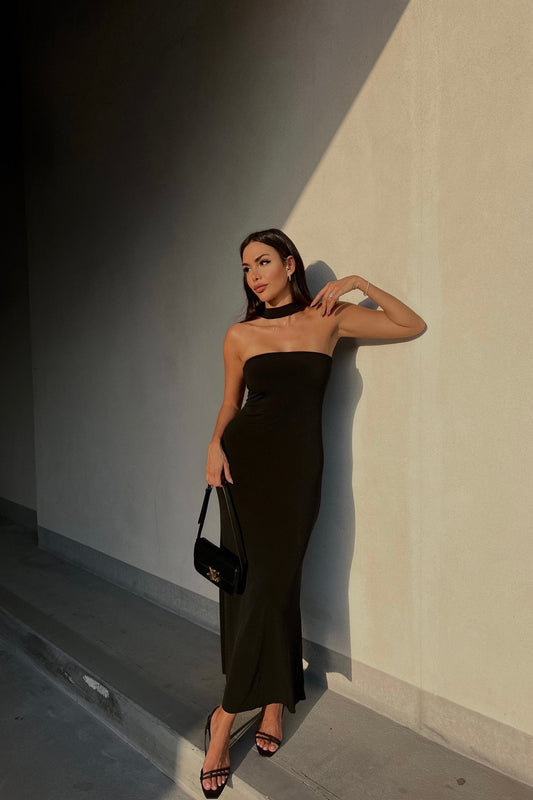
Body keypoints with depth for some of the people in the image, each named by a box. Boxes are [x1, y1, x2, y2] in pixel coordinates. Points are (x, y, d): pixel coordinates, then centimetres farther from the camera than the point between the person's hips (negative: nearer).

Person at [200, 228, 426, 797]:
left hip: (296, 465, -1)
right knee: (251, 581, 3)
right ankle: (275, 701, 23)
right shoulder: (239, 335, 6)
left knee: (269, 583, -2)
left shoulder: (328, 318, 3)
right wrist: (216, 443, -6)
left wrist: (358, 283, 0)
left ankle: (226, 717, 14)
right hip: (245, 458, 2)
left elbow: (413, 325, 7)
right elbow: (230, 403, 13)